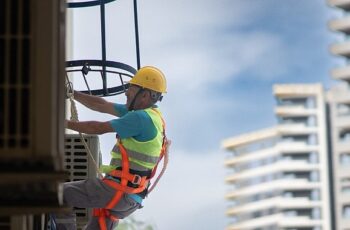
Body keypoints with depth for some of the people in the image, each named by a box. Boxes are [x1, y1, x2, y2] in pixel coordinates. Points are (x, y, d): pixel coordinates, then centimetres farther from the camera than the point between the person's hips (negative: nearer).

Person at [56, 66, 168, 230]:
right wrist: (71, 93, 15)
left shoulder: (141, 118, -16)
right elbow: (102, 106, 17)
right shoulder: (148, 115, 14)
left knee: (61, 194, -4)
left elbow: (99, 128, -13)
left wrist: (65, 123, -3)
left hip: (119, 191, -10)